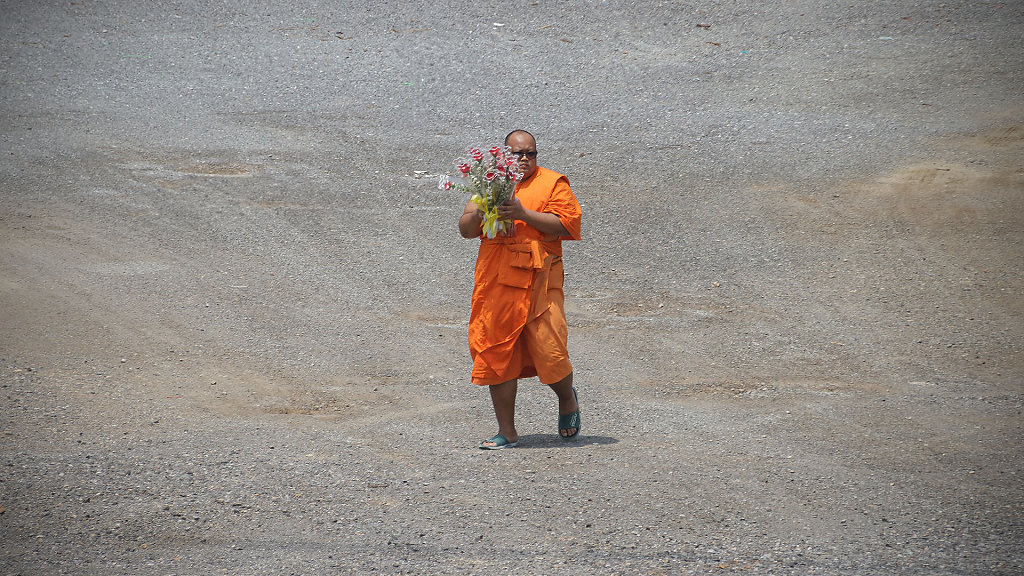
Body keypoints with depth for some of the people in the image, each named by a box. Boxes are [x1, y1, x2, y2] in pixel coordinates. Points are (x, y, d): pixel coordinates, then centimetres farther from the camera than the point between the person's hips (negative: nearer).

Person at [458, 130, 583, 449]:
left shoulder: (552, 183, 5)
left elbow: (565, 223, -8)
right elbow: (465, 229, 14)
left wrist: (523, 214, -17)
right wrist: (480, 212, -8)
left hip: (538, 281, -3)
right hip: (495, 281, 4)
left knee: (549, 352, -10)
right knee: (496, 354, 2)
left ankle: (567, 399, 23)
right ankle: (506, 432, 10)